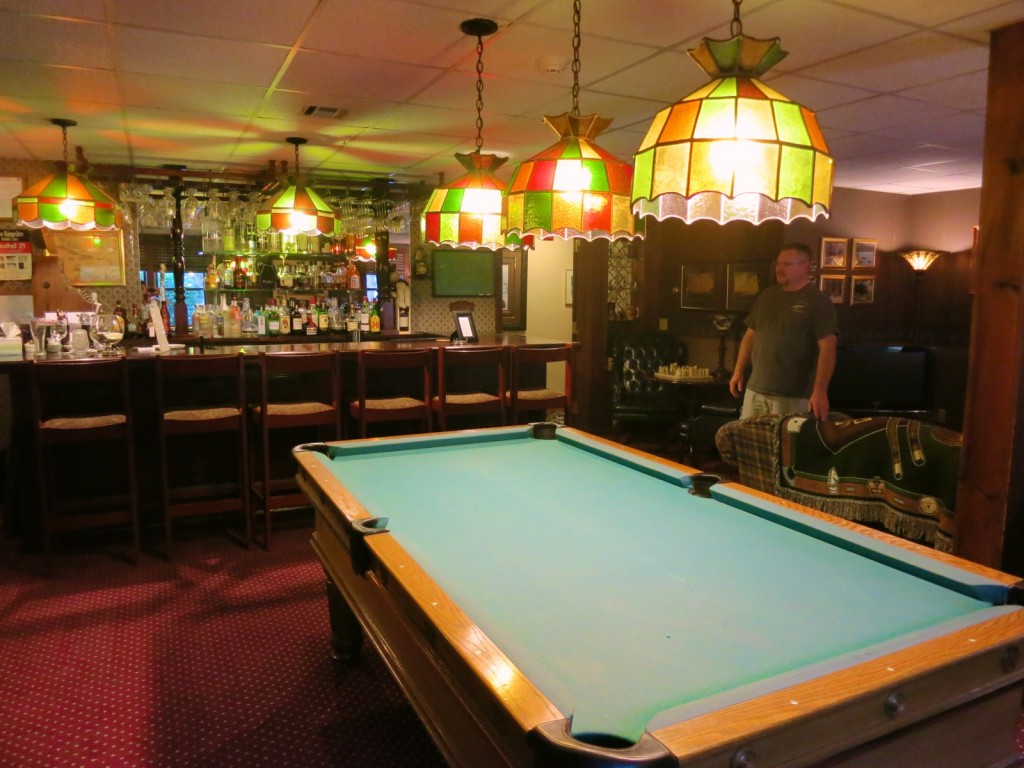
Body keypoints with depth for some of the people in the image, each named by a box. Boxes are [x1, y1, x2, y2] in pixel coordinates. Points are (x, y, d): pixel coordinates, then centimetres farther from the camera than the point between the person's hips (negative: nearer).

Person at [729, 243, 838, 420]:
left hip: (793, 396, -6)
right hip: (755, 389, 6)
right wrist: (739, 371, 13)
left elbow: (827, 348, -13)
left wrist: (820, 391, -20)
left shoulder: (818, 301, -7)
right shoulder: (767, 295, 12)